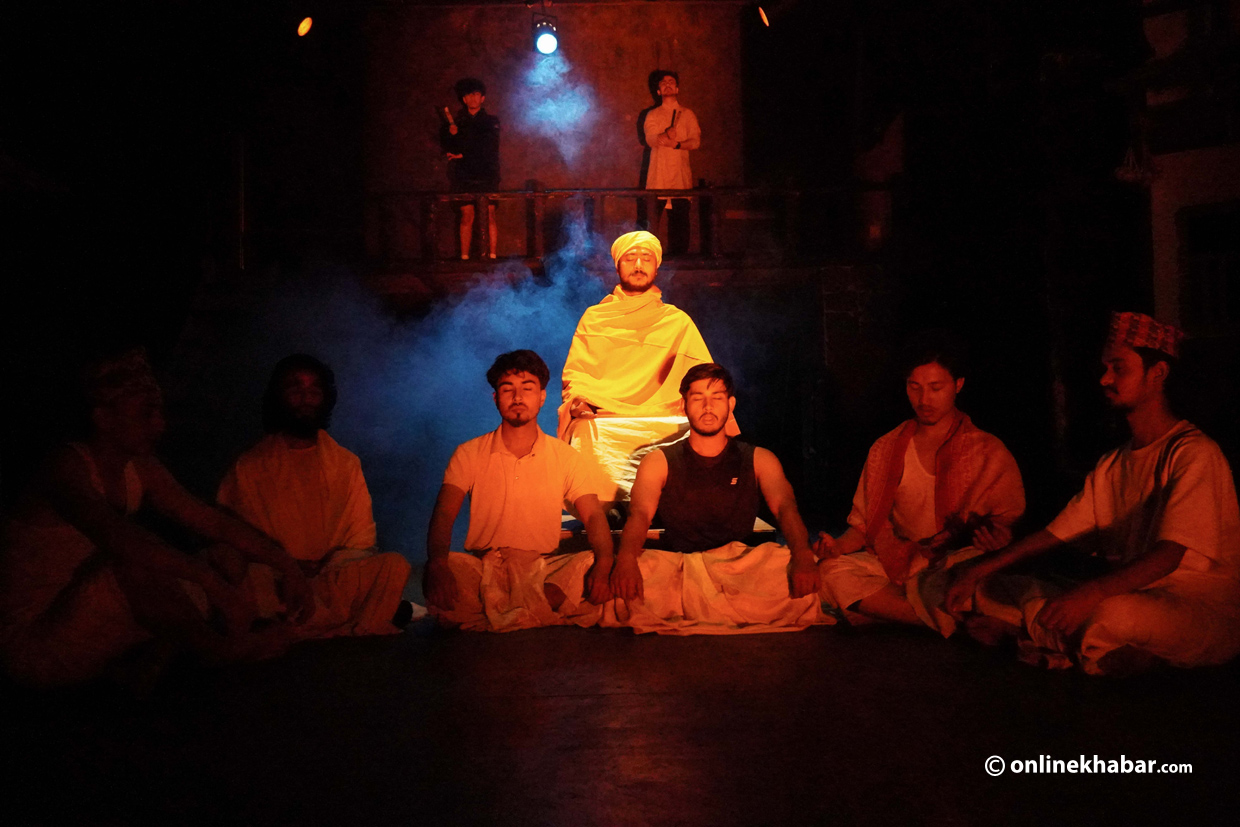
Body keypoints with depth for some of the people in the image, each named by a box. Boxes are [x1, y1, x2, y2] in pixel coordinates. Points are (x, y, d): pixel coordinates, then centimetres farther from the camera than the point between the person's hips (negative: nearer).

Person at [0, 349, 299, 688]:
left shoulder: (139, 470, 5)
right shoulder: (69, 467, -20)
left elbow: (214, 521, 4)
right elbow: (118, 538, -38)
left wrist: (286, 565, -6)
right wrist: (211, 580, -43)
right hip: (29, 641, -8)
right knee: (137, 567, -32)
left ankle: (140, 661, -16)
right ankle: (219, 647, -14)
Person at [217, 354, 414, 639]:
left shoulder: (345, 463, 16)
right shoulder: (249, 467, 8)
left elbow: (361, 541, 13)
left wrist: (325, 565, -9)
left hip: (331, 579, 1)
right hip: (274, 583, 0)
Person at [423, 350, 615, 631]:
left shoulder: (565, 456, 9)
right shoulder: (469, 454, 6)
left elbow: (594, 516, 0)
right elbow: (443, 515, -6)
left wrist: (604, 565, -23)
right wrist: (437, 563, -29)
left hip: (543, 569, 1)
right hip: (482, 568, -1)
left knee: (588, 566, -30)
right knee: (449, 569, -33)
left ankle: (486, 618, -26)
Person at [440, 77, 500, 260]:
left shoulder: (491, 121, 10)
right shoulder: (456, 121, 14)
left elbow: (489, 147, -3)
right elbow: (446, 146, 7)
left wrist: (463, 153, -4)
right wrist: (452, 133, -13)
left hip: (487, 176, 0)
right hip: (464, 176, 0)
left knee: (490, 216, -4)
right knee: (467, 217, -5)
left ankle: (492, 256, -2)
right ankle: (464, 257, -4)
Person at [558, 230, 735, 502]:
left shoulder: (677, 321, 17)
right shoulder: (594, 318, 19)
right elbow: (575, 373, 14)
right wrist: (578, 402, -8)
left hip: (661, 425, 0)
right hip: (602, 423, 0)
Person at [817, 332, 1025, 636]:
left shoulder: (989, 453, 6)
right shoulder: (885, 450, 16)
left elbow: (1011, 526, 4)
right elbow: (864, 524, 16)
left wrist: (996, 540, -20)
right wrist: (839, 545, -6)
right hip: (898, 565, 5)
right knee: (834, 571, -27)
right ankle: (947, 623, -26)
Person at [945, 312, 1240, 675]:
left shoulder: (1194, 452, -11)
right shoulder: (1113, 464, 15)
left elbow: (1170, 554, -23)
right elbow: (1056, 533, 13)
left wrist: (1091, 592, -38)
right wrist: (983, 567, 0)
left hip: (1199, 607, -7)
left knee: (1114, 614, -42)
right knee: (986, 587, -3)